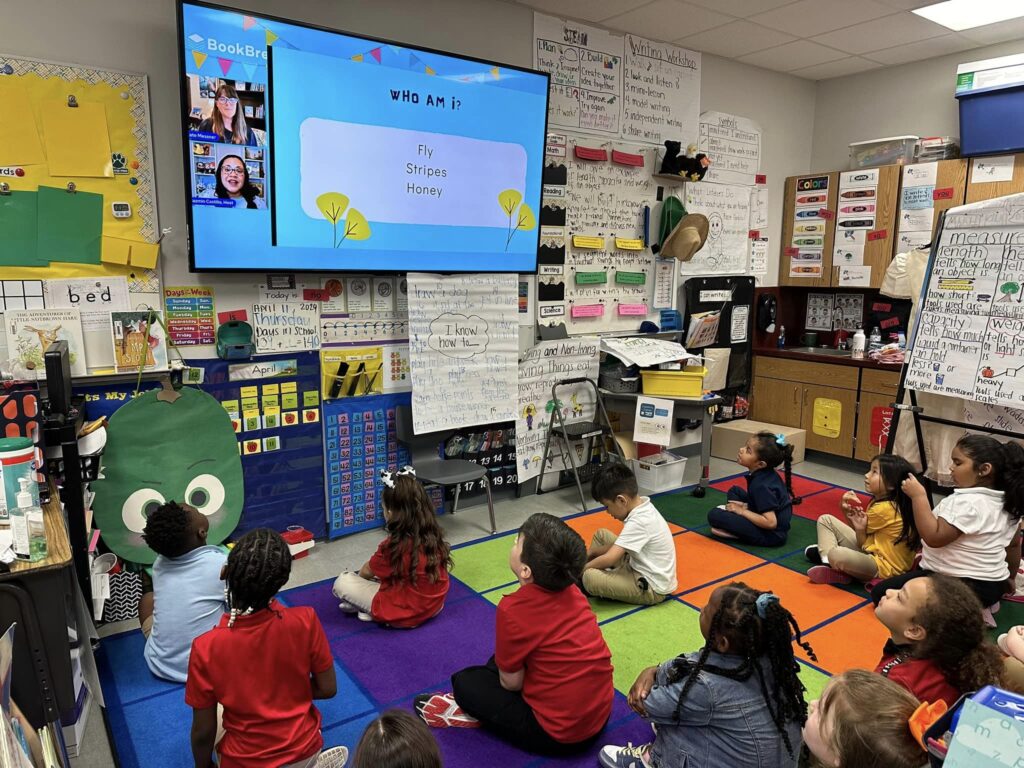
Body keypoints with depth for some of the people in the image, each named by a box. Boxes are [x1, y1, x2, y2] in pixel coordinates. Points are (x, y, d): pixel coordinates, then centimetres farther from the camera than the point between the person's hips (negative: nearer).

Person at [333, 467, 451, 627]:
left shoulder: (394, 545, -24)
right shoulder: (433, 535, -5)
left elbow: (367, 571, -2)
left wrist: (358, 575, 20)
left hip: (405, 614, -7)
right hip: (434, 606, 7)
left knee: (341, 583, -2)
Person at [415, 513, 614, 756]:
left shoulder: (514, 610, -25)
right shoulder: (571, 590, -5)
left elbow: (511, 682, -11)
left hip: (558, 735, -7)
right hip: (601, 715, 7)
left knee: (464, 681, 4)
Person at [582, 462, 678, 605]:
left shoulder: (639, 522, -29)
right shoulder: (642, 505, -2)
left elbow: (609, 559, -30)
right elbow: (620, 545, 13)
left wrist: (582, 568, -14)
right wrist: (592, 552, 7)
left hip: (651, 587, -10)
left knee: (589, 577, -27)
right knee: (601, 534, 15)